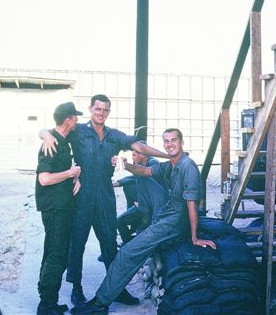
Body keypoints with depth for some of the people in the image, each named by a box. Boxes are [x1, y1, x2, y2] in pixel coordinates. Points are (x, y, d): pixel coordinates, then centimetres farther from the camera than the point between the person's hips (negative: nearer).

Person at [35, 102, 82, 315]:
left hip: (64, 206, 10)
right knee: (57, 256, -7)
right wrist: (71, 173, -13)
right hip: (54, 208, -10)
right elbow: (45, 179, -25)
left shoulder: (64, 141, 11)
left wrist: (76, 177, 4)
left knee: (53, 255, 15)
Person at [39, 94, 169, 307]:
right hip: (82, 196, -3)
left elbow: (139, 146, 1)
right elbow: (43, 131, 0)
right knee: (78, 241, 6)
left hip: (106, 197, 3)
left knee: (110, 241, 7)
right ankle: (76, 288, 21)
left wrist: (169, 156, -9)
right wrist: (47, 136, -26)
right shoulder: (79, 131, 2)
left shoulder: (115, 136, 11)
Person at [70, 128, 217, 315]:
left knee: (128, 252, -15)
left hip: (176, 220, -11)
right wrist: (125, 165, -1)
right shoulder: (169, 165, 11)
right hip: (167, 214, 11)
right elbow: (145, 171, 19)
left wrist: (194, 238, -24)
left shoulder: (188, 166, -19)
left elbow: (191, 203, -23)